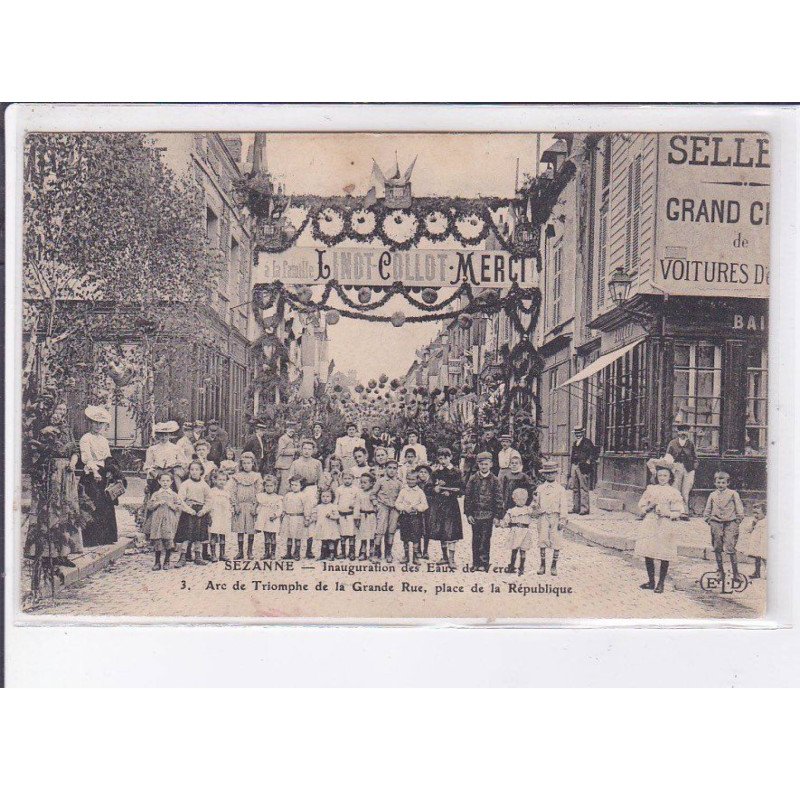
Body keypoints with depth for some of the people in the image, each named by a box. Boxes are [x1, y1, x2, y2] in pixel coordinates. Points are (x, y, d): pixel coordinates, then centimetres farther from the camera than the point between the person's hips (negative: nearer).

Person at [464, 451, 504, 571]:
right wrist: (468, 513, -2)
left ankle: (484, 563, 5)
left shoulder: (495, 480, 0)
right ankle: (476, 562, 16)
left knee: (485, 539, -1)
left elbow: (499, 498, 1)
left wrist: (498, 515, -3)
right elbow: (467, 497, 4)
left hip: (489, 515, -2)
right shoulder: (473, 479, 3)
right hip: (475, 514, 2)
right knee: (476, 539, 8)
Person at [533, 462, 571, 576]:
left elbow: (564, 505, 3)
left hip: (556, 517, -1)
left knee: (556, 543, -3)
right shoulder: (540, 488, 11)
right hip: (543, 517, 1)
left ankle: (554, 566, 8)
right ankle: (542, 566, 5)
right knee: (542, 541, -5)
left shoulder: (560, 489, 7)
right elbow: (535, 504, 13)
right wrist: (534, 504, -11)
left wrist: (562, 520, -5)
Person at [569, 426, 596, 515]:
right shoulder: (574, 443, 21)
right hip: (574, 466, 7)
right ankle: (576, 507, 14)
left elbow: (592, 454, -6)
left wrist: (588, 462, -17)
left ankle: (584, 508, -9)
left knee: (583, 488, -9)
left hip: (583, 468, -7)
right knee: (575, 488, 9)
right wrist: (570, 471, 18)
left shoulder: (587, 442, 0)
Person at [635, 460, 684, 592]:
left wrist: (666, 513, -17)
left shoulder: (674, 492, 2)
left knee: (664, 556, -2)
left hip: (666, 526, -3)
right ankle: (651, 581, 16)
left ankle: (661, 583, 10)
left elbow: (678, 512, -1)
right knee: (647, 554, 1)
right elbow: (642, 507, 12)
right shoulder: (651, 489, 11)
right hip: (650, 525, 3)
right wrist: (650, 506, -7)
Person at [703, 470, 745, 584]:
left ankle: (736, 573, -5)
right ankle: (720, 571, 16)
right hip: (716, 524, 3)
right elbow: (707, 511, 17)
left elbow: (740, 510, 5)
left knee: (730, 548, -10)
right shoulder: (712, 495, 11)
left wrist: (737, 522, -3)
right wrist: (709, 521, 5)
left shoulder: (733, 494, 4)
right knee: (717, 549, 5)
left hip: (730, 523, -3)